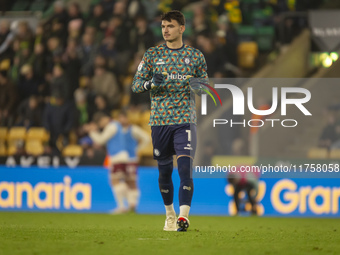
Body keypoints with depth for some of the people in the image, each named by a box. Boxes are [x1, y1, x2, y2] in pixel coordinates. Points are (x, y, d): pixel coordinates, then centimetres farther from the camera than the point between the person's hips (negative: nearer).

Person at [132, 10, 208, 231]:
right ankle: (169, 214, 27)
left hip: (185, 120, -2)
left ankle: (183, 216, -19)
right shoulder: (152, 54, 7)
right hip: (160, 120, 2)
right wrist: (151, 83, -15)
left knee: (185, 167, -16)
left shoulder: (195, 56, 6)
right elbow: (136, 85, 7)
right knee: (164, 171, 9)